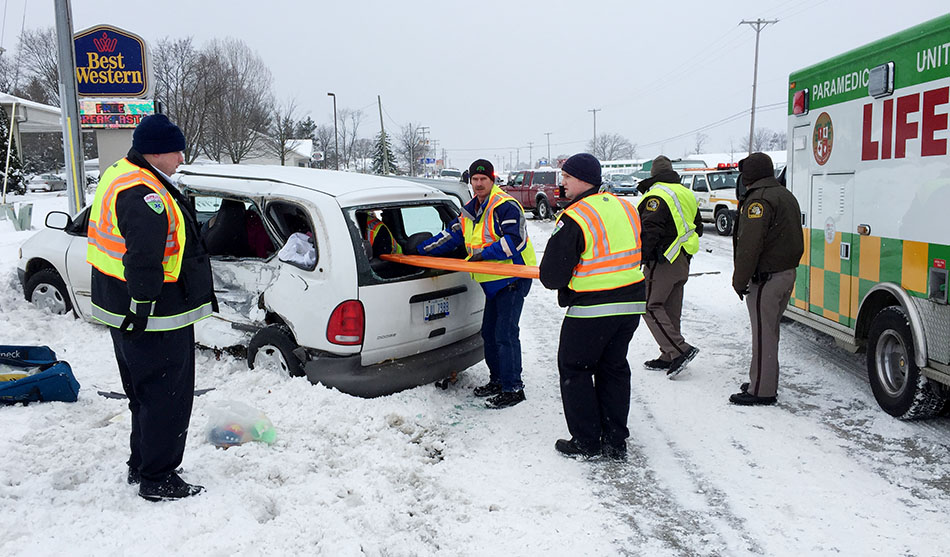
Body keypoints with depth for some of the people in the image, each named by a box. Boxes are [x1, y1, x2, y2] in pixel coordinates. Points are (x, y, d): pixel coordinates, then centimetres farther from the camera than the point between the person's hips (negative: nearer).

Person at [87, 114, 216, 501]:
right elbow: (144, 262, -28)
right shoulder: (145, 196, -23)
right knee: (167, 397, 1)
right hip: (155, 319, -11)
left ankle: (142, 467, 36)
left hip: (125, 310, 11)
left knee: (147, 394, 22)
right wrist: (142, 308, -23)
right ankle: (157, 481, 12)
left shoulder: (119, 176, 13)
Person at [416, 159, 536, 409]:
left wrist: (484, 253, -24)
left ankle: (513, 388, -1)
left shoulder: (506, 206, -14)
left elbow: (514, 240, -24)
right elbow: (449, 237, 20)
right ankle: (498, 380, 28)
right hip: (493, 281, 9)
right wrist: (417, 250, 16)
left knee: (505, 334, -10)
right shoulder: (469, 212, 15)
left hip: (513, 278, -9)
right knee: (488, 332, 14)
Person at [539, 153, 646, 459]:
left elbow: (552, 275, -15)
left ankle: (586, 441, 14)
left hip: (591, 309, -7)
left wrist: (557, 283, 7)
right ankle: (615, 441, 23)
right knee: (614, 369, 18)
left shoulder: (573, 219, -16)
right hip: (631, 305, 7)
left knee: (574, 369, 9)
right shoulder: (626, 208, 7)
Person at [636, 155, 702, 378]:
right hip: (682, 263, 9)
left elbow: (649, 231, -22)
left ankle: (680, 350, -12)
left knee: (650, 306, -4)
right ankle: (669, 357, 18)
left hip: (663, 261, -9)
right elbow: (697, 227, 22)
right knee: (671, 309, 13)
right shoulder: (687, 195, 16)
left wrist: (639, 258, -15)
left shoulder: (656, 196, -13)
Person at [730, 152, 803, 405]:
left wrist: (739, 280, -18)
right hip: (787, 273, 10)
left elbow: (750, 245, -23)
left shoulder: (759, 200, -17)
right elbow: (795, 240, 22)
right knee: (769, 331, 18)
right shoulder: (786, 195, 17)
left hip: (765, 278, -10)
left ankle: (762, 390, 2)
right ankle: (764, 383, 28)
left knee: (763, 334, -4)